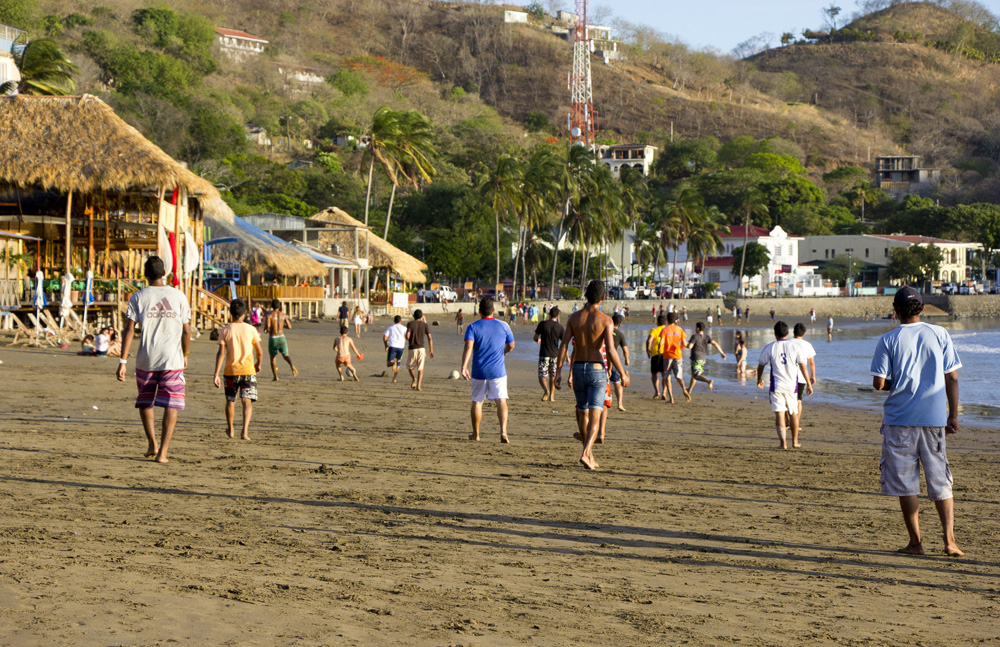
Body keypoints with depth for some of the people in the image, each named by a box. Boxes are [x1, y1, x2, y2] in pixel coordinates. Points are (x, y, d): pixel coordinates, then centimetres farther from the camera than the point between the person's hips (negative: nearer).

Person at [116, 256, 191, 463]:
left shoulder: (138, 297, -1)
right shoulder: (178, 296, 1)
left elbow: (129, 330, -8)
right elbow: (186, 331, 3)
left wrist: (123, 361, -8)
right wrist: (185, 355, 19)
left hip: (146, 360, 1)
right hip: (172, 359, -1)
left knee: (145, 401, 20)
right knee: (171, 406, 0)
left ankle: (152, 445, 23)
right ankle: (162, 452, -8)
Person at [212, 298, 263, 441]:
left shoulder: (225, 330, -4)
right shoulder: (251, 329, -4)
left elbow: (221, 353, -10)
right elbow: (260, 352, 0)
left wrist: (216, 374, -10)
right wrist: (258, 364, 20)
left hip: (230, 370, 1)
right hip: (248, 370, -1)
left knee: (230, 401, 18)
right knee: (247, 401, -4)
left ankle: (230, 430, 35)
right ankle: (245, 431, -22)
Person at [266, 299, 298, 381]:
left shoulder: (269, 315, -9)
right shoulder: (284, 315, 3)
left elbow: (267, 326, -24)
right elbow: (289, 327, 7)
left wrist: (265, 328, 0)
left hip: (272, 339, -2)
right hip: (281, 337, 2)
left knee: (273, 357, 16)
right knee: (285, 355, 0)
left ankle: (275, 376, 18)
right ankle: (292, 365, -34)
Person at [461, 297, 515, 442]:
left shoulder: (473, 327, -3)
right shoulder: (503, 326, 2)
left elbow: (468, 346, -17)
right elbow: (511, 346, 13)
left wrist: (464, 366, -21)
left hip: (479, 371, 0)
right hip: (498, 371, 0)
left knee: (477, 402, 13)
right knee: (501, 401, -3)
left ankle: (475, 434, 22)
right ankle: (503, 431, -20)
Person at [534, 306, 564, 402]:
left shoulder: (542, 324, -3)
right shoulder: (560, 327, -3)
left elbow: (535, 338, 4)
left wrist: (538, 341, 29)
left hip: (544, 354, -1)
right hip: (555, 354, 1)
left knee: (542, 376, 0)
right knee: (552, 376, 16)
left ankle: (546, 390, -28)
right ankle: (551, 396, 15)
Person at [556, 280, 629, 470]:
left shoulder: (574, 317, 1)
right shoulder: (605, 320, -9)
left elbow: (563, 346, -4)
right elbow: (610, 351, -15)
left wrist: (558, 372, -1)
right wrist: (623, 374, -5)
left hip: (578, 369, 4)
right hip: (597, 369, -4)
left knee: (582, 414, 19)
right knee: (595, 417, -7)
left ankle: (590, 456, 26)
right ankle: (585, 454, -26)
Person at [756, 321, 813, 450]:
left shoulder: (770, 348, -2)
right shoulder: (794, 346, -1)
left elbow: (761, 365, 8)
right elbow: (802, 366, -2)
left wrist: (759, 379, 26)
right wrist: (808, 383, 4)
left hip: (777, 386, -1)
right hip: (792, 385, 1)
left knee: (779, 414, -3)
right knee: (793, 414, 15)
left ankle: (783, 442, -16)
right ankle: (795, 441, 25)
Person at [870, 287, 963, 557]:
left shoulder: (888, 341, -4)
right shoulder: (940, 335, 3)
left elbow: (879, 383, -9)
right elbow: (952, 378, 2)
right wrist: (953, 415, 7)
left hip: (900, 419, -2)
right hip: (934, 419, 2)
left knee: (905, 482, 5)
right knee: (940, 482, 9)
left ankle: (915, 542, 6)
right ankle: (949, 539, -2)